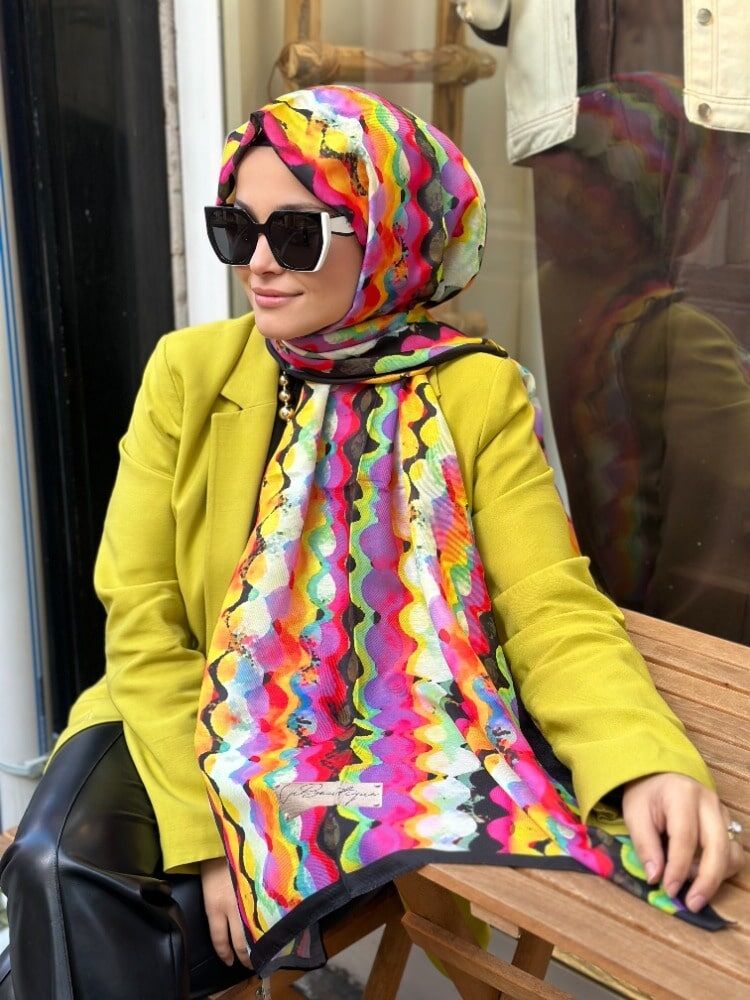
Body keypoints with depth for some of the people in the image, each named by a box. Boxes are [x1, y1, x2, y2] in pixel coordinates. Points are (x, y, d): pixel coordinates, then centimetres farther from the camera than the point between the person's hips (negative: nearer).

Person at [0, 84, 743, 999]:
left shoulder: (477, 393, -6)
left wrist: (648, 763, -32)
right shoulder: (191, 370, -4)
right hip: (203, 730, 1)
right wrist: (208, 829, -17)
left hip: (404, 749, 0)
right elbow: (142, 616, -7)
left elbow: (556, 611, -12)